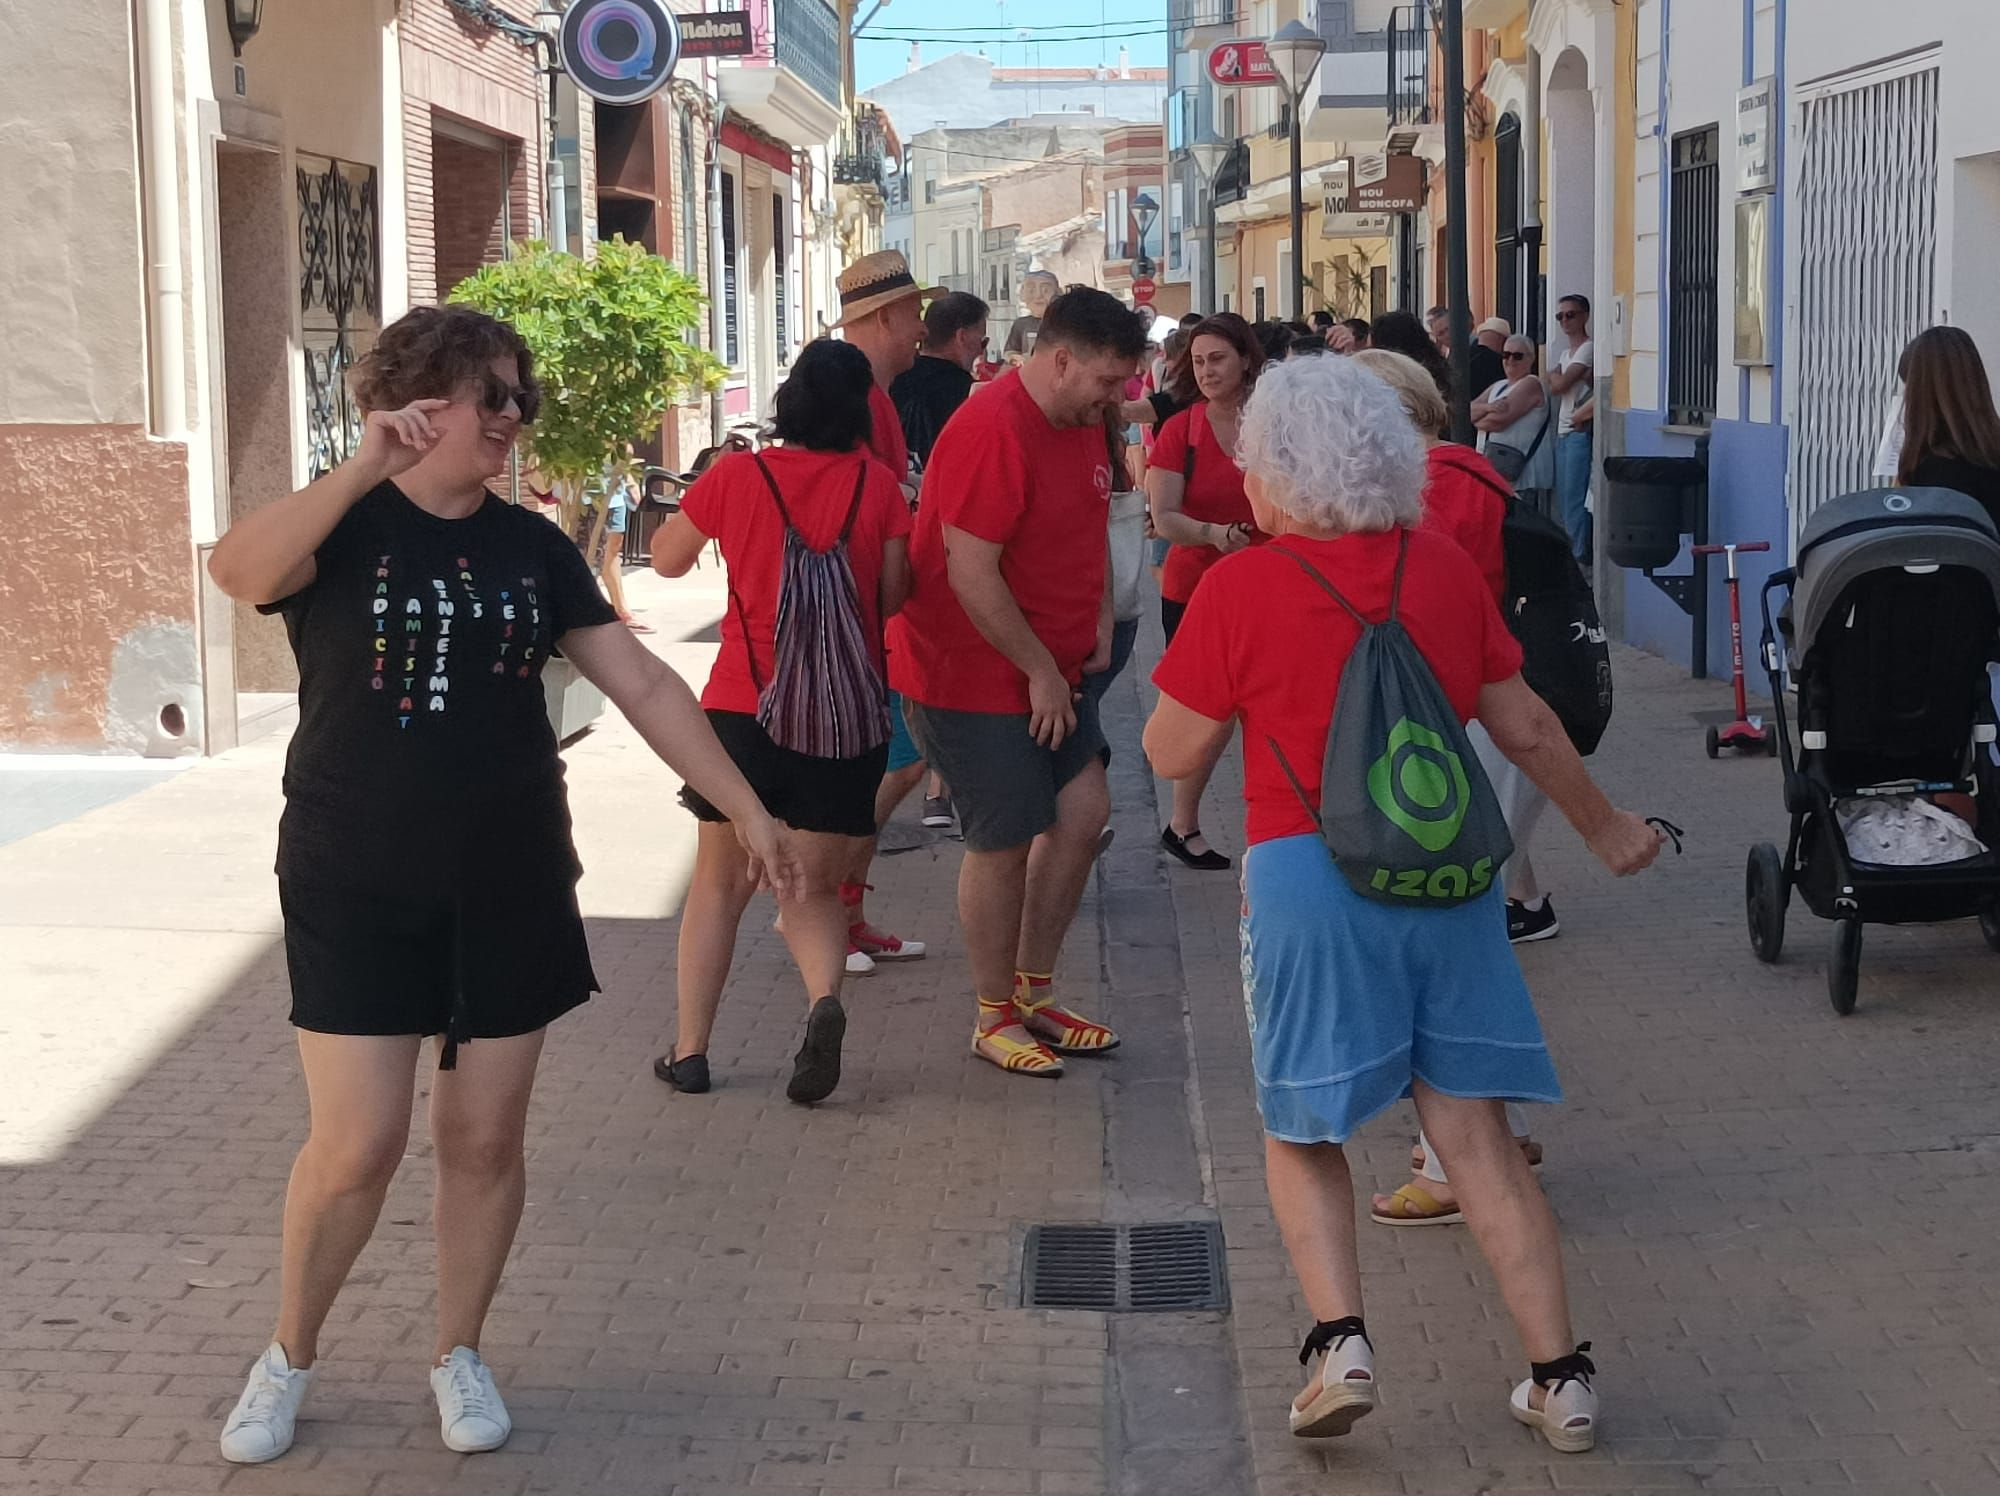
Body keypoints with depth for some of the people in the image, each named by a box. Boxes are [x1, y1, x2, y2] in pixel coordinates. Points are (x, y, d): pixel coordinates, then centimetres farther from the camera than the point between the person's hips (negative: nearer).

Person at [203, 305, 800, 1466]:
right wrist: (369, 466, -36)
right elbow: (239, 571, -29)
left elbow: (644, 683, 6)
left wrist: (749, 810, 3)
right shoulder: (343, 528, -6)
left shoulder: (533, 547, 5)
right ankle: (290, 1359, 18)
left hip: (511, 886, 3)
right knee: (358, 1145, -5)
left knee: (486, 1136, 7)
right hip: (358, 887, -3)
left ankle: (462, 1354, 26)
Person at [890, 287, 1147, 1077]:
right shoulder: (993, 433, -23)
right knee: (1003, 842, -1)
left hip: (1052, 669, 9)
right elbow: (971, 575, -25)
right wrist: (1042, 671, -18)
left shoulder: (1083, 423, 7)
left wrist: (1100, 625, 8)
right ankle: (994, 1018, 15)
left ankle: (1034, 992, 21)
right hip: (972, 673, -9)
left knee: (1083, 811, 6)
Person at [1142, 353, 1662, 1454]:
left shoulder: (1242, 587, -8)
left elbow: (1172, 754, -1)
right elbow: (1524, 726, 12)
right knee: (1474, 1130, 10)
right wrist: (1603, 826, 26)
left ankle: (1340, 1340, -5)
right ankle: (1559, 1376, 8)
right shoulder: (1446, 568, 4)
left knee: (1302, 1129, 14)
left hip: (1307, 873, -3)